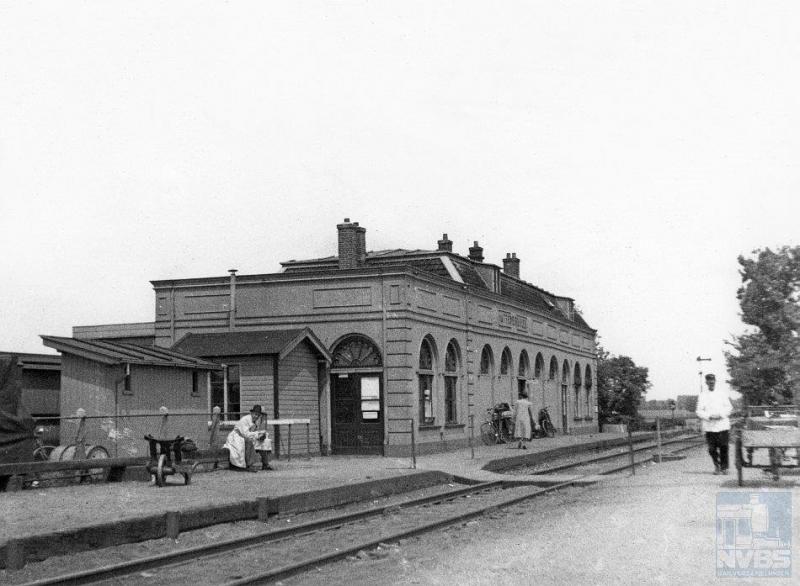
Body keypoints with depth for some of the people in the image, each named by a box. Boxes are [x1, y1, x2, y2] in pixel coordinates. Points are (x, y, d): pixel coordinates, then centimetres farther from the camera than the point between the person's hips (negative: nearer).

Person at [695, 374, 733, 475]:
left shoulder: (722, 394, 9)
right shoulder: (702, 396, 7)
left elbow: (729, 407, 8)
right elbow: (699, 411, 3)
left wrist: (720, 415, -8)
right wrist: (709, 416, -13)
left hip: (722, 424, 0)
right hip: (709, 426, 0)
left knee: (723, 447, -5)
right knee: (712, 448, -2)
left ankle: (724, 467, 8)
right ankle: (716, 466, 19)